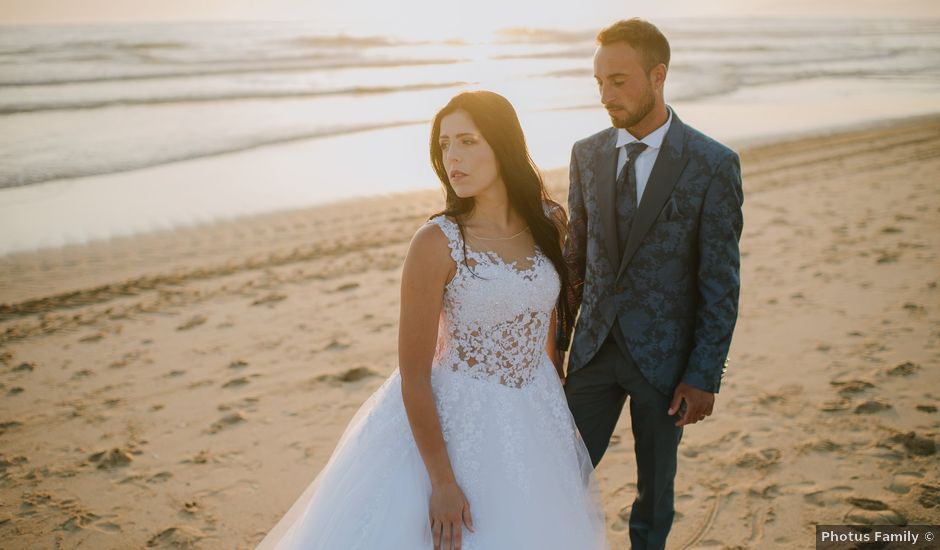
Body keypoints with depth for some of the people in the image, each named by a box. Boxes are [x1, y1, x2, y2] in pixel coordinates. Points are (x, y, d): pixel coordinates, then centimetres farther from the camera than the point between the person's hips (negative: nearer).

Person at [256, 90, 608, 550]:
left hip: (535, 420, 5)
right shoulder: (436, 243, -20)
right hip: (457, 420, -5)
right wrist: (442, 482, -14)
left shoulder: (550, 222, -5)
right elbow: (413, 376, -17)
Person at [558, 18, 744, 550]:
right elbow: (576, 257, 8)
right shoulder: (587, 154, 0)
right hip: (594, 348, 3)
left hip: (664, 358, -3)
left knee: (656, 487, 15)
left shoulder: (714, 164, -12)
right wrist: (556, 341, 7)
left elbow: (721, 282, -10)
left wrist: (705, 376, -11)